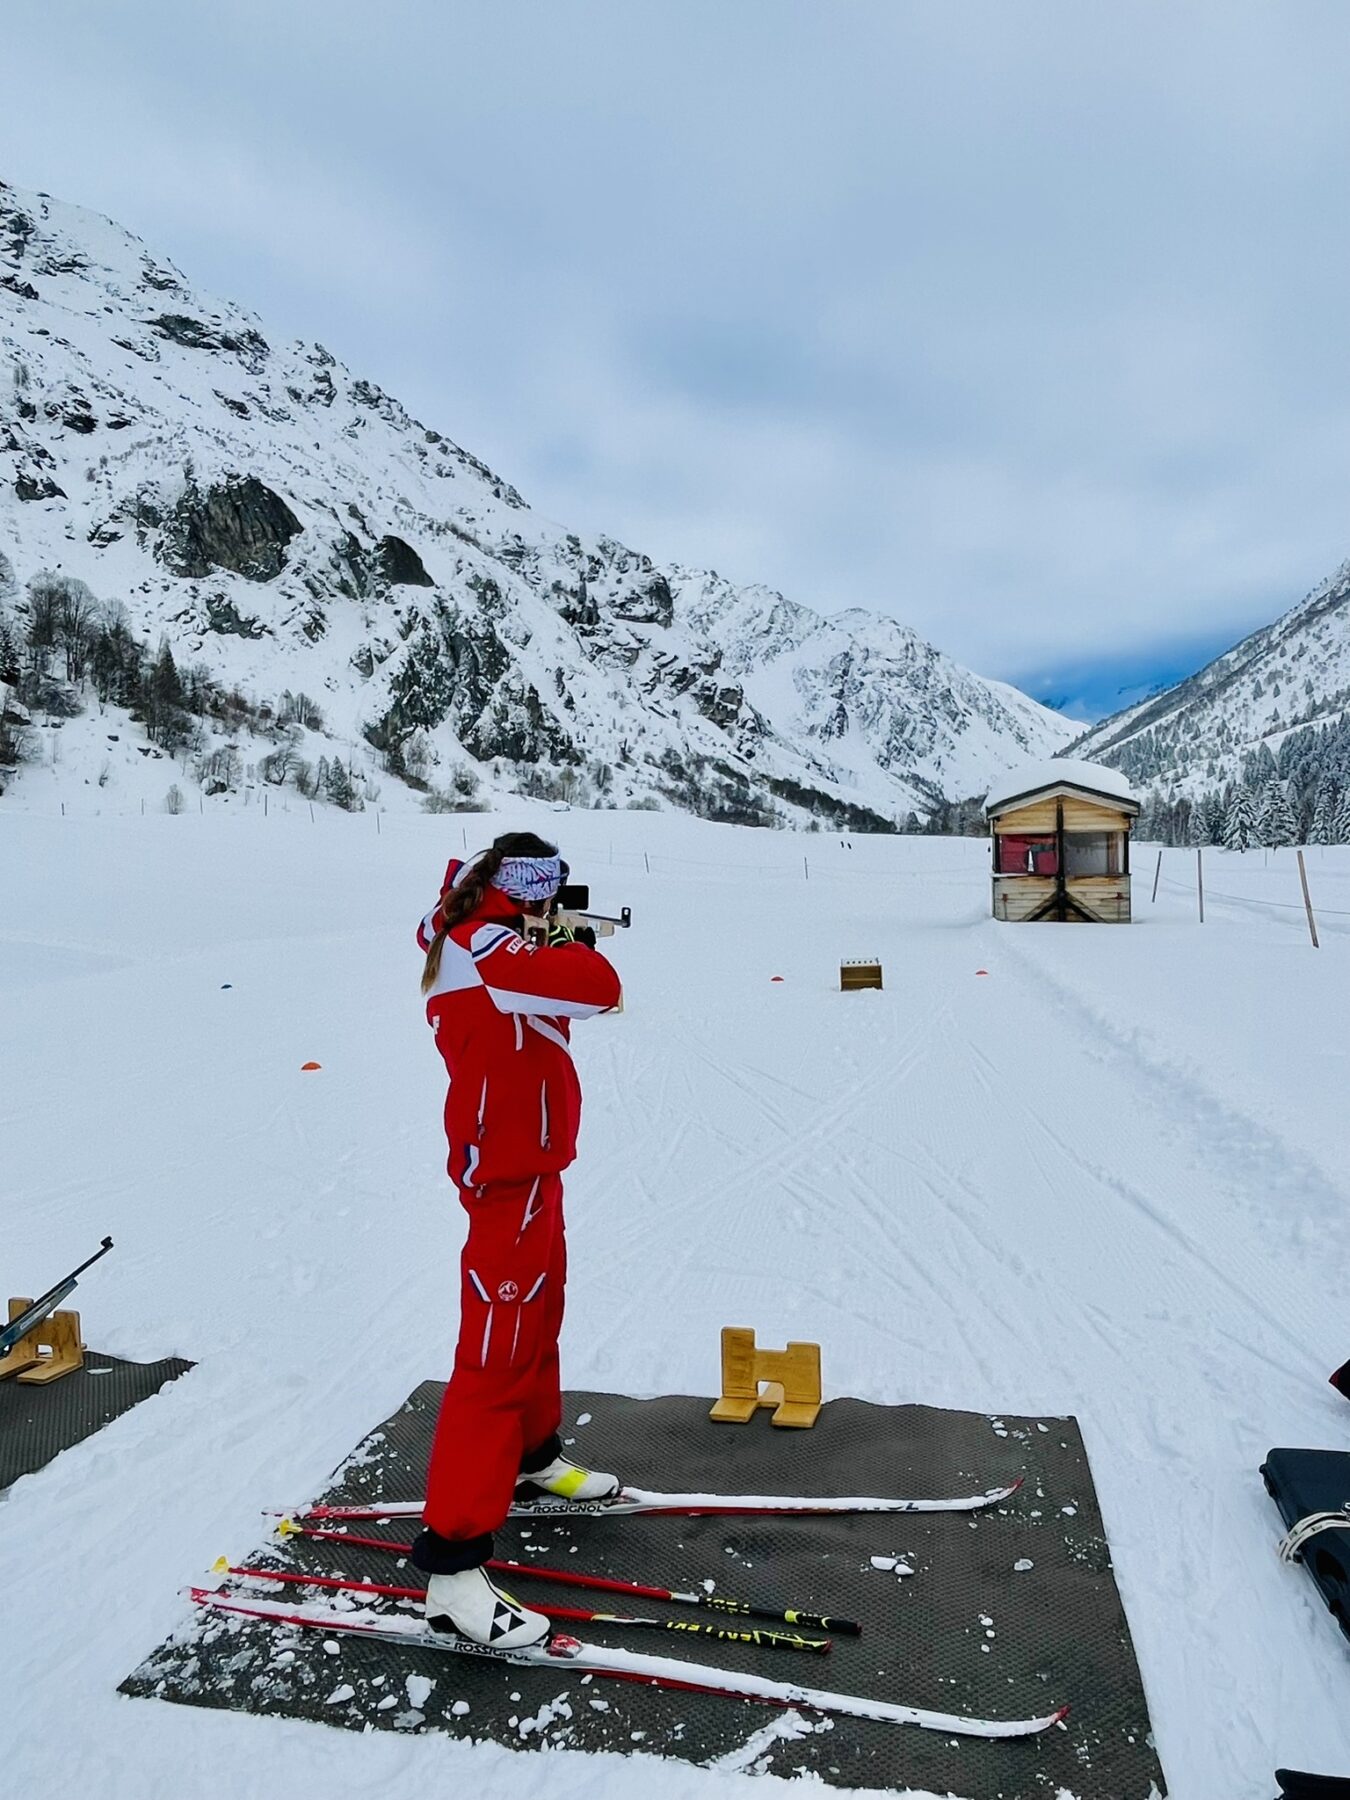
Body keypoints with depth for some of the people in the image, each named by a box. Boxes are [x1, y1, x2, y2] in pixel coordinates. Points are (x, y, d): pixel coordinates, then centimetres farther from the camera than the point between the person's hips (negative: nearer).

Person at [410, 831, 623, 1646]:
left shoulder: (473, 940, 6)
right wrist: (561, 941, -12)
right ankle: (452, 1561, 3)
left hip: (529, 1163, 11)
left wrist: (552, 943, 2)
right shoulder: (487, 949, -24)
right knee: (498, 1352, -6)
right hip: (511, 1175, -11)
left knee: (539, 1319, 25)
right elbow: (597, 985, -32)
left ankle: (533, 1456, 45)